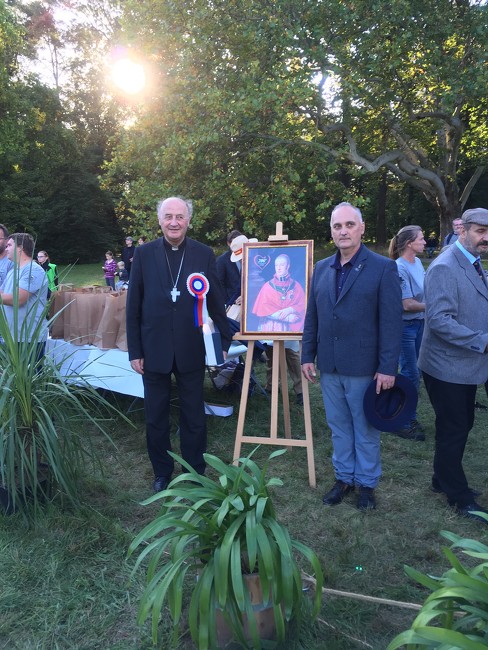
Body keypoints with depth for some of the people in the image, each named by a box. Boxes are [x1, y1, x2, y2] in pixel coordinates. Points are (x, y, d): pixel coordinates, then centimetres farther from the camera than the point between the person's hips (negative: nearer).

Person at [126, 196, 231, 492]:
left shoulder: (204, 254, -2)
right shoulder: (144, 253, -1)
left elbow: (216, 302, 1)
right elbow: (133, 306, 0)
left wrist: (227, 341, 2)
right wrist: (135, 351, -2)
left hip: (191, 350, -1)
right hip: (154, 349, 1)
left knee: (194, 417, 12)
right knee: (156, 417, 14)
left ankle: (195, 473, 30)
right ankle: (162, 472, 33)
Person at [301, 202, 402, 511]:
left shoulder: (383, 268, -7)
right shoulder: (322, 268, 8)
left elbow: (392, 321, -10)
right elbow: (312, 316, 11)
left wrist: (388, 368, -14)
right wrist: (308, 355, 7)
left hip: (364, 366, -4)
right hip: (329, 366, 4)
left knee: (366, 431, 11)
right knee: (339, 427, 16)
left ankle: (367, 483, 29)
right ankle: (344, 478, 32)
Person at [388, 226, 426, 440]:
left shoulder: (418, 262, 5)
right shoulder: (399, 268, -20)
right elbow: (407, 304, -20)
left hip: (419, 323, 8)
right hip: (405, 326, -8)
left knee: (413, 373, 15)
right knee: (411, 374, -1)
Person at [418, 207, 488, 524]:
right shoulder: (445, 268, -20)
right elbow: (440, 321, -26)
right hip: (448, 367, -9)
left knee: (461, 426, 19)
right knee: (453, 430, 5)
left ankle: (445, 480, 37)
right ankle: (460, 497, 22)